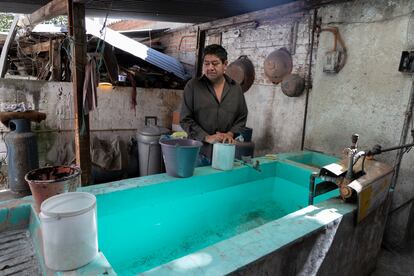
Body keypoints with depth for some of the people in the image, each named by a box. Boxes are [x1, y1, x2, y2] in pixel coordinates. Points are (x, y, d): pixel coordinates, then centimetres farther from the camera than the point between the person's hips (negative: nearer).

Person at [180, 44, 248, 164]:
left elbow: (241, 118, 12)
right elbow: (185, 119, -5)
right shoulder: (192, 86, -2)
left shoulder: (236, 89, 6)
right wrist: (206, 137, -14)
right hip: (198, 150, -2)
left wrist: (230, 133, -7)